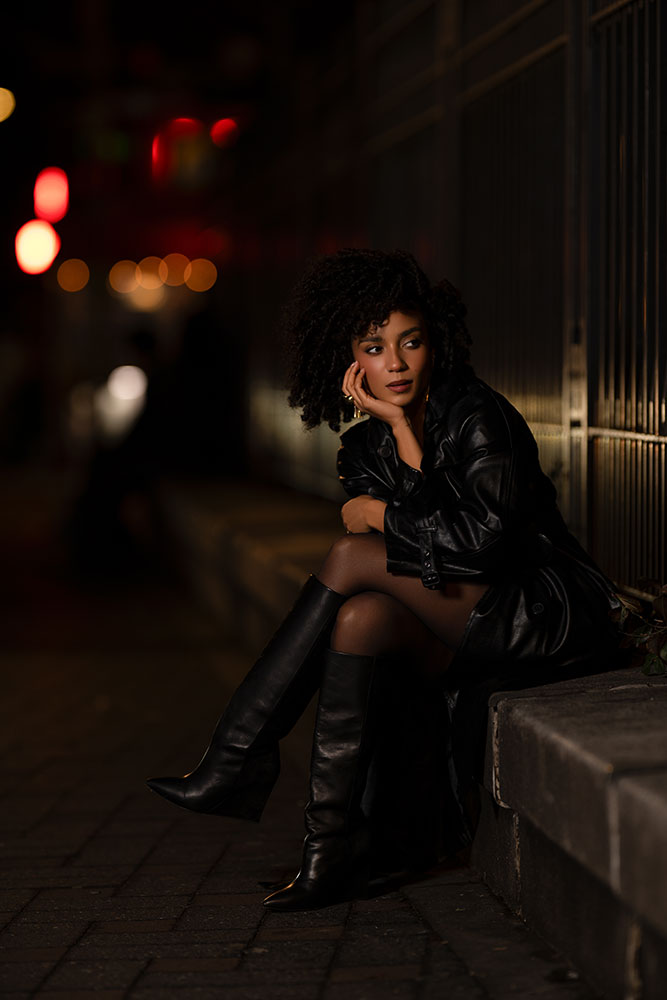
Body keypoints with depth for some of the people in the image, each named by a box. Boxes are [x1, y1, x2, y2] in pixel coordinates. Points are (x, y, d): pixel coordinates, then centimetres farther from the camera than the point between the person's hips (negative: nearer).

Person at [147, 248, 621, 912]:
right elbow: (428, 540, -4)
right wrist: (401, 433, -16)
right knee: (360, 617, -23)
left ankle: (239, 757, -17)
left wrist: (376, 517, -10)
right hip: (472, 629, 7)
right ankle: (333, 844, -23)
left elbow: (482, 539, -22)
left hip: (556, 617, -7)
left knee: (353, 556, -20)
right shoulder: (366, 448, 9)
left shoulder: (477, 416, -12)